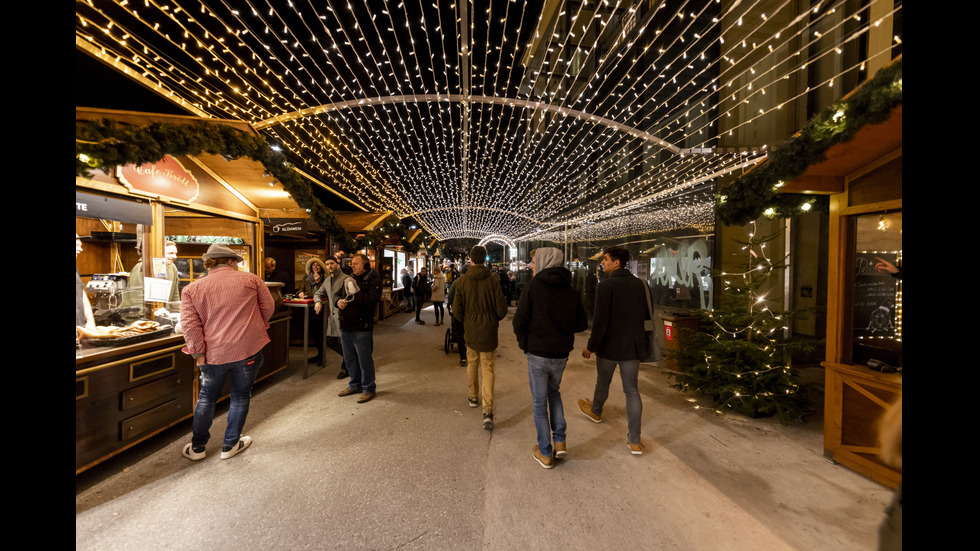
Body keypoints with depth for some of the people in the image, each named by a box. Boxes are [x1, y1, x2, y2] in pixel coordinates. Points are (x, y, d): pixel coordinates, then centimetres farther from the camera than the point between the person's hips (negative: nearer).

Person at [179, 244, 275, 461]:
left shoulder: (192, 289, 3)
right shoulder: (251, 279, 0)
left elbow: (190, 324, -4)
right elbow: (268, 307, 5)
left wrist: (199, 353, 1)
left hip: (214, 353, 2)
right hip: (248, 349, -2)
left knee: (206, 398, 21)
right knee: (240, 397, 13)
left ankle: (197, 447, 33)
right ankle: (230, 445, 26)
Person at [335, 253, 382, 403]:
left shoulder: (374, 281, -9)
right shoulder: (348, 280, 13)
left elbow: (372, 302, -22)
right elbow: (335, 295, 21)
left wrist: (355, 291, -21)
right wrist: (338, 301, -1)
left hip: (362, 328, -7)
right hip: (345, 327, 8)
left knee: (365, 360, 2)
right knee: (349, 359, 19)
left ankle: (368, 389, 19)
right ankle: (355, 385, 38)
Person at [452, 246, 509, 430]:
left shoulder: (462, 281, -9)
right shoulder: (493, 281, -14)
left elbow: (456, 309, -6)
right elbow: (502, 309, -11)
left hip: (470, 330, 2)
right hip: (489, 330, -1)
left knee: (472, 363, 22)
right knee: (488, 368, 6)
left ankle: (473, 397, 39)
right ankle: (488, 411, 0)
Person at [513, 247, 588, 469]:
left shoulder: (534, 285, -13)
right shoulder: (571, 291, 0)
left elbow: (519, 320, -14)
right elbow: (582, 324, 4)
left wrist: (525, 343, 2)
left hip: (538, 354, -4)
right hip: (561, 354, 4)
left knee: (539, 402, 12)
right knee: (554, 393, 28)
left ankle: (545, 453, 24)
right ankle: (559, 441, 25)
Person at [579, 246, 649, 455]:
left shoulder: (606, 285, -18)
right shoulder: (639, 284, 1)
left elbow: (600, 320, -21)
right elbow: (647, 315, 9)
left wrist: (591, 346, -12)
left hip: (609, 345, -5)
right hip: (633, 346, 5)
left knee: (603, 382, 19)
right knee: (631, 389, 11)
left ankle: (595, 411, 46)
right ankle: (635, 441, 15)